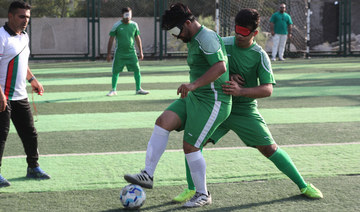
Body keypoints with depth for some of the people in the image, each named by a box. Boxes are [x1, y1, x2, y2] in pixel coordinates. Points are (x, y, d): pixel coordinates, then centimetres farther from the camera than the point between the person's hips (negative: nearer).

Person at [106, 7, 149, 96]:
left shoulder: (134, 25, 4)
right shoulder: (117, 25, -5)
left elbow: (137, 38, 13)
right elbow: (111, 39, -1)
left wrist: (140, 52, 10)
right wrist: (109, 53, -4)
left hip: (131, 52, 2)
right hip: (119, 53, -2)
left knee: (137, 70, -2)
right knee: (115, 71, 0)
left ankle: (138, 89, 9)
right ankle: (113, 90, 12)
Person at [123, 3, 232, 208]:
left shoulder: (207, 38, -18)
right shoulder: (193, 40, 14)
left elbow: (220, 67, -30)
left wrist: (194, 84, -34)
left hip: (213, 102, -10)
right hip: (194, 98, 10)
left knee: (190, 147, -5)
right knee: (163, 122, -7)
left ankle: (203, 195, 13)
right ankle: (148, 174, -9)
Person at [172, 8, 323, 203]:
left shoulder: (259, 55, -11)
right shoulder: (223, 44, -5)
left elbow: (267, 89, -17)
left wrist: (240, 91, -33)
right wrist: (227, 77, -13)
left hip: (245, 110, -2)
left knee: (270, 149, 0)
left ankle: (303, 185, 16)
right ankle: (191, 189, 2)